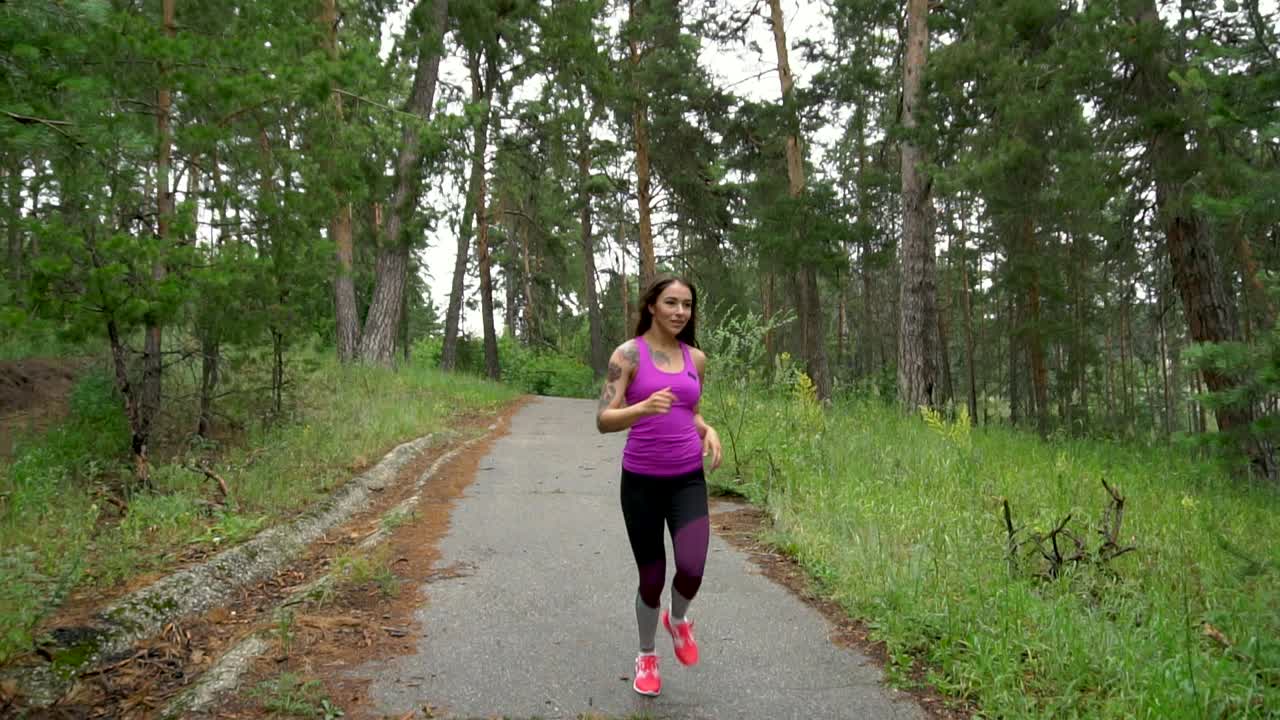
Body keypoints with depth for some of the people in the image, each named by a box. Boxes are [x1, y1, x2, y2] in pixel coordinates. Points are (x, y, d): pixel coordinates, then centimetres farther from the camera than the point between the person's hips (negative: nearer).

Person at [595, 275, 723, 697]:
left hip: (688, 480, 3)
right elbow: (604, 421, -14)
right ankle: (646, 656, 34)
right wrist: (644, 407, -32)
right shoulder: (629, 353, -8)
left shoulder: (696, 358, 6)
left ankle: (678, 619, 19)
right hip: (641, 482, -3)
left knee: (692, 568, -18)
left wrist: (708, 431, 0)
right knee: (652, 579, 5)